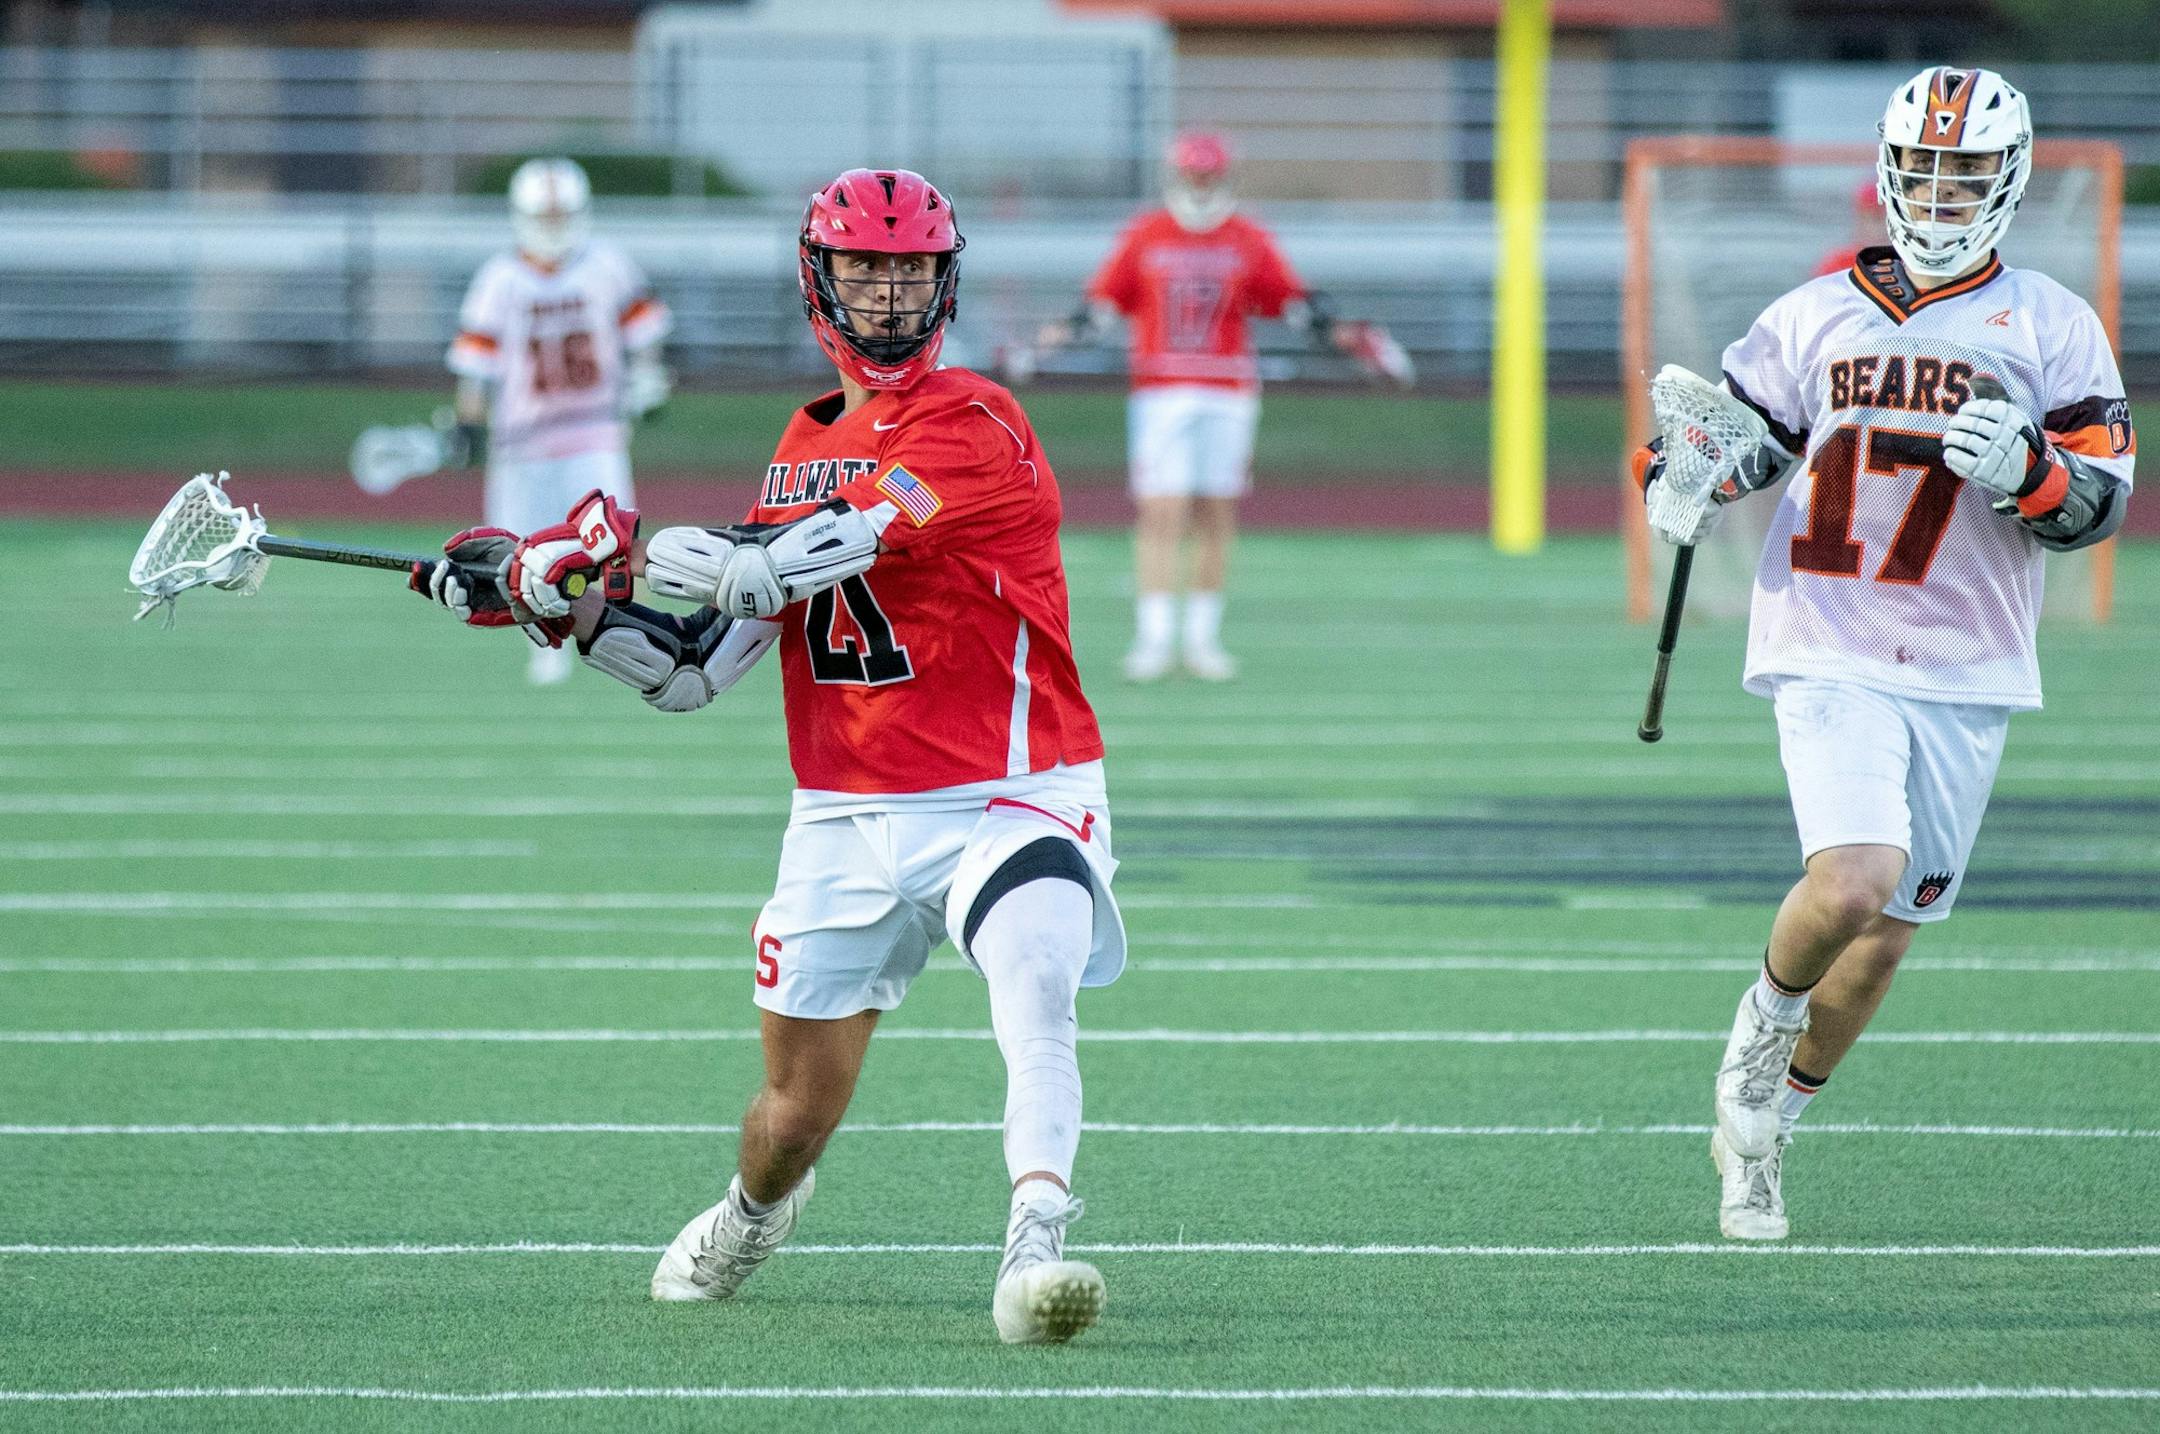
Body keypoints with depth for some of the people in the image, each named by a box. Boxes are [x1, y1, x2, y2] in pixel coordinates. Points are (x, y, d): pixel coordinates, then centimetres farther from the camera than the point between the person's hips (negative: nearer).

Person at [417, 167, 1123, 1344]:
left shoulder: (973, 427, -12)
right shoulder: (807, 445, 11)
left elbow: (799, 559, -23)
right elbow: (699, 667, 12)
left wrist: (620, 548, -13)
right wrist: (563, 606, -3)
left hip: (1007, 798, -6)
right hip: (845, 824, 6)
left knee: (1034, 1000, -34)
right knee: (794, 1120, 11)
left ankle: (1035, 1247, -39)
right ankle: (746, 1221, 42)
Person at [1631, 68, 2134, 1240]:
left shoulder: (2051, 328, 2)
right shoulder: (1819, 315, 4)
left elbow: (2097, 503, -1)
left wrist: (2023, 470, -23)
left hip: (1966, 676, 2)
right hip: (1829, 658, -2)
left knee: (1882, 939, 9)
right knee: (1854, 882, -25)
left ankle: (1761, 1125, 31)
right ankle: (1766, 1017, 7)